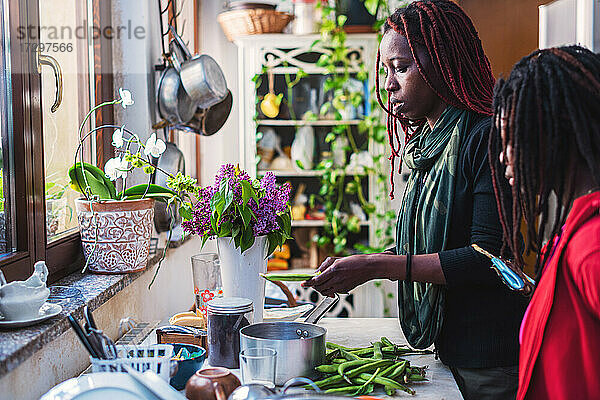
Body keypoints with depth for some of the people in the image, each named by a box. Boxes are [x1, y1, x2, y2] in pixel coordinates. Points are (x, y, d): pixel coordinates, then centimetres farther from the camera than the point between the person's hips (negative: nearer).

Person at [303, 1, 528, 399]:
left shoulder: (485, 136, -17)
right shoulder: (425, 143, 10)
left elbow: (488, 257, -23)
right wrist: (356, 265, 1)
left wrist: (375, 266, -22)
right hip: (448, 348, 8)